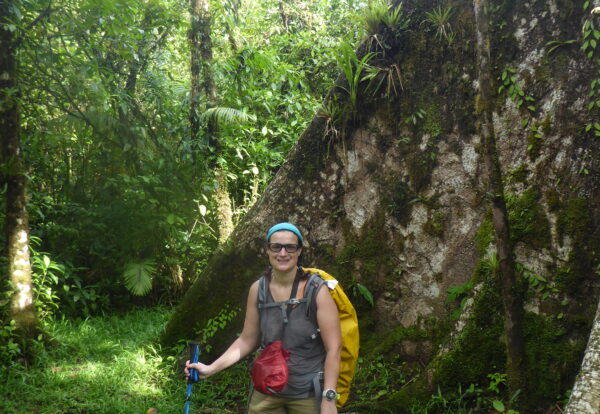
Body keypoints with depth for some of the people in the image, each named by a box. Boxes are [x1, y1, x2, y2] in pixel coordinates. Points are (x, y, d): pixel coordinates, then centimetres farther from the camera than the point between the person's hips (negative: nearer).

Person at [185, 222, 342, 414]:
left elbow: (333, 348, -13)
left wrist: (329, 398, -16)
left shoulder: (316, 290, -15)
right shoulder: (258, 289, -4)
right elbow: (247, 340, 5)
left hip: (309, 394, -3)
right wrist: (211, 369, -5)